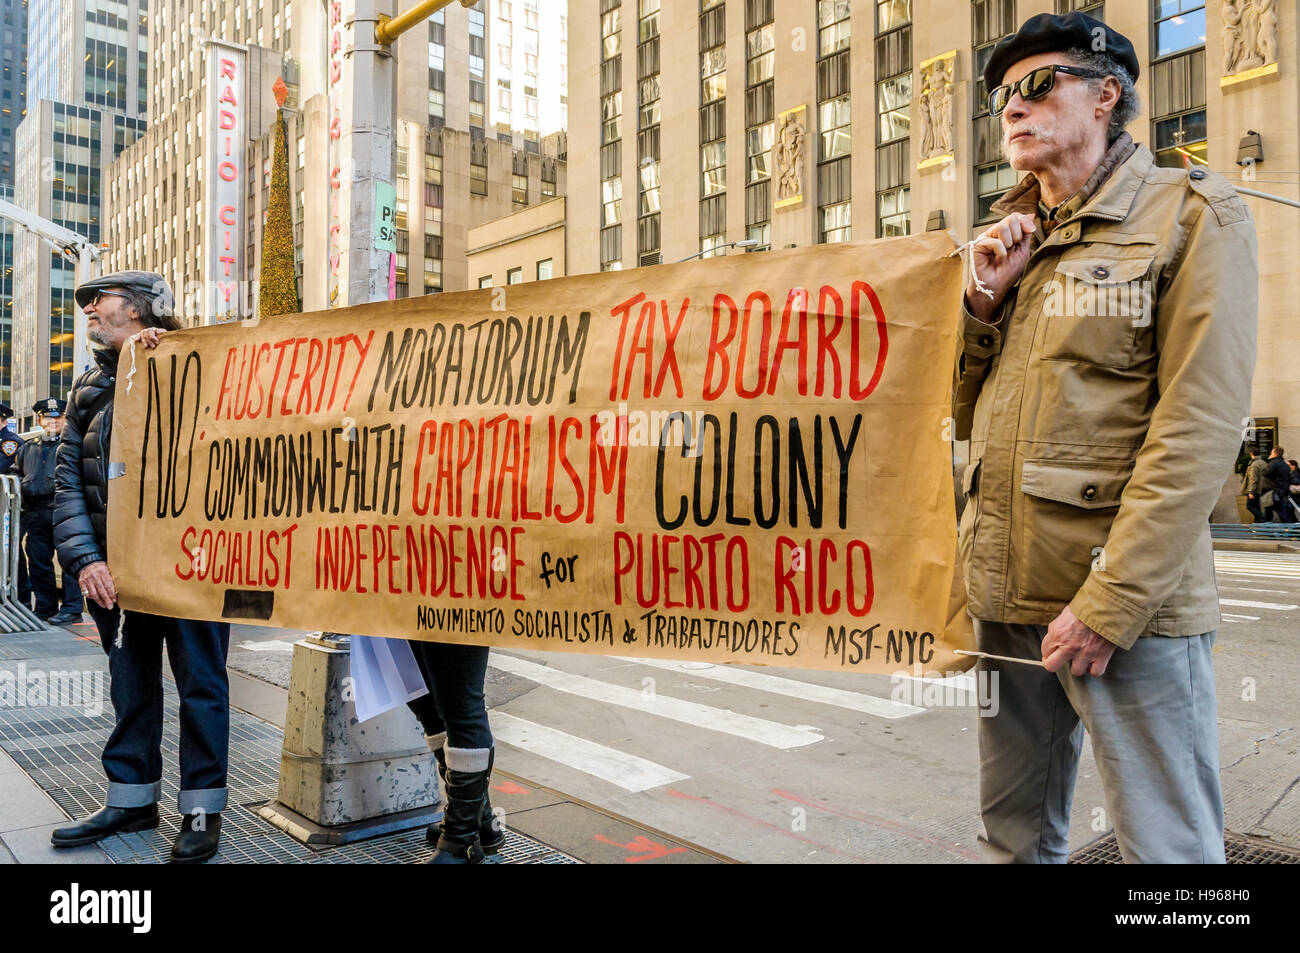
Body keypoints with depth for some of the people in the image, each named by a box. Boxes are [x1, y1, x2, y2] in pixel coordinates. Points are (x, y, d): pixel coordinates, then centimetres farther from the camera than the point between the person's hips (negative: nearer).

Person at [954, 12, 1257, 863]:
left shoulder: (1193, 215, -3)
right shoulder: (1015, 241, 17)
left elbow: (1200, 430, -13)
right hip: (1007, 598, 6)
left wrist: (1108, 603, -19)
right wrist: (986, 298, 1)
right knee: (1015, 832, 16)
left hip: (1131, 602, -6)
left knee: (1167, 845, 2)